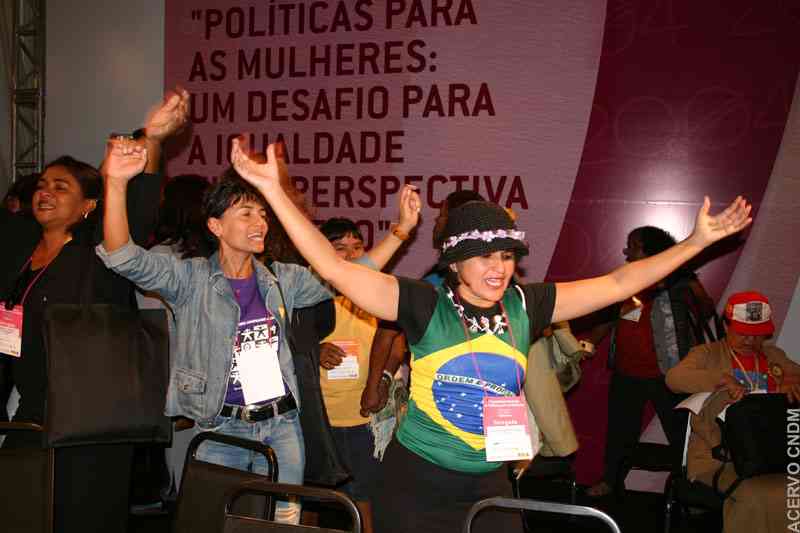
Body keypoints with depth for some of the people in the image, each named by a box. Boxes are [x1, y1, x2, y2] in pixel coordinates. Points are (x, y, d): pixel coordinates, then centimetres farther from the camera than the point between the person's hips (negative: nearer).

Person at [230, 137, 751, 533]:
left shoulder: (525, 305, -2)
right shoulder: (426, 304, -12)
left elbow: (617, 283, 4)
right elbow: (336, 268, -18)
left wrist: (697, 241, 5)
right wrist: (275, 191, -24)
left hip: (488, 486, 3)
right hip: (415, 481, -3)